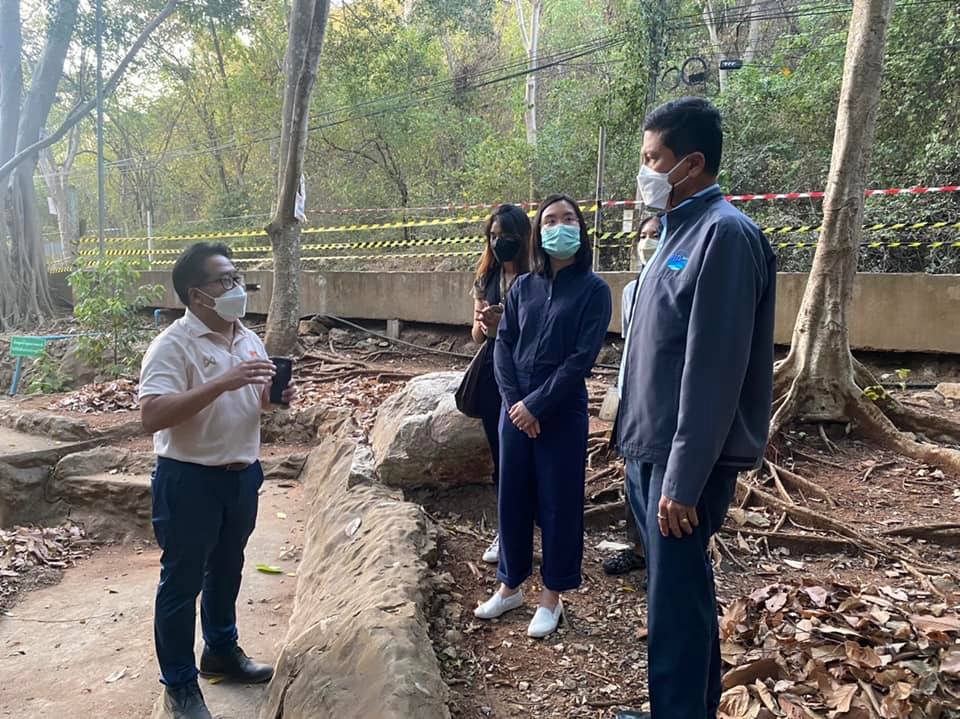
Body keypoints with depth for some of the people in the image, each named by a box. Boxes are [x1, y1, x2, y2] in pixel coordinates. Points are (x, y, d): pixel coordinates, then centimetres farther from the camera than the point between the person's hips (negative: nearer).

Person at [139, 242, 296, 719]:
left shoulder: (249, 339, 6)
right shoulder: (173, 345, -18)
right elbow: (152, 416, -29)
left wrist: (276, 397, -6)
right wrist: (222, 383, -35)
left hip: (242, 473, 7)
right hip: (189, 480, -7)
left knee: (226, 570, 23)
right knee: (182, 581, 8)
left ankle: (221, 651, 43)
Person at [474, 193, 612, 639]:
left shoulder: (593, 290, -6)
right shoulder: (523, 287, 6)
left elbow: (582, 358, -12)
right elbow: (503, 345, 4)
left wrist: (537, 405, -15)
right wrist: (513, 401, -9)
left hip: (562, 413, -4)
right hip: (515, 408, 4)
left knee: (558, 502, 6)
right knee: (512, 496, 12)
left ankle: (552, 595, 23)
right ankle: (510, 585, 30)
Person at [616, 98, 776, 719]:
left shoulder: (725, 233, -15)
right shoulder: (679, 231, 13)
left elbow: (713, 370, -21)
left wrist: (684, 481, -21)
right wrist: (641, 448, 15)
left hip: (684, 460, -9)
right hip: (651, 448, 9)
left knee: (676, 603, 2)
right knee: (679, 591, 20)